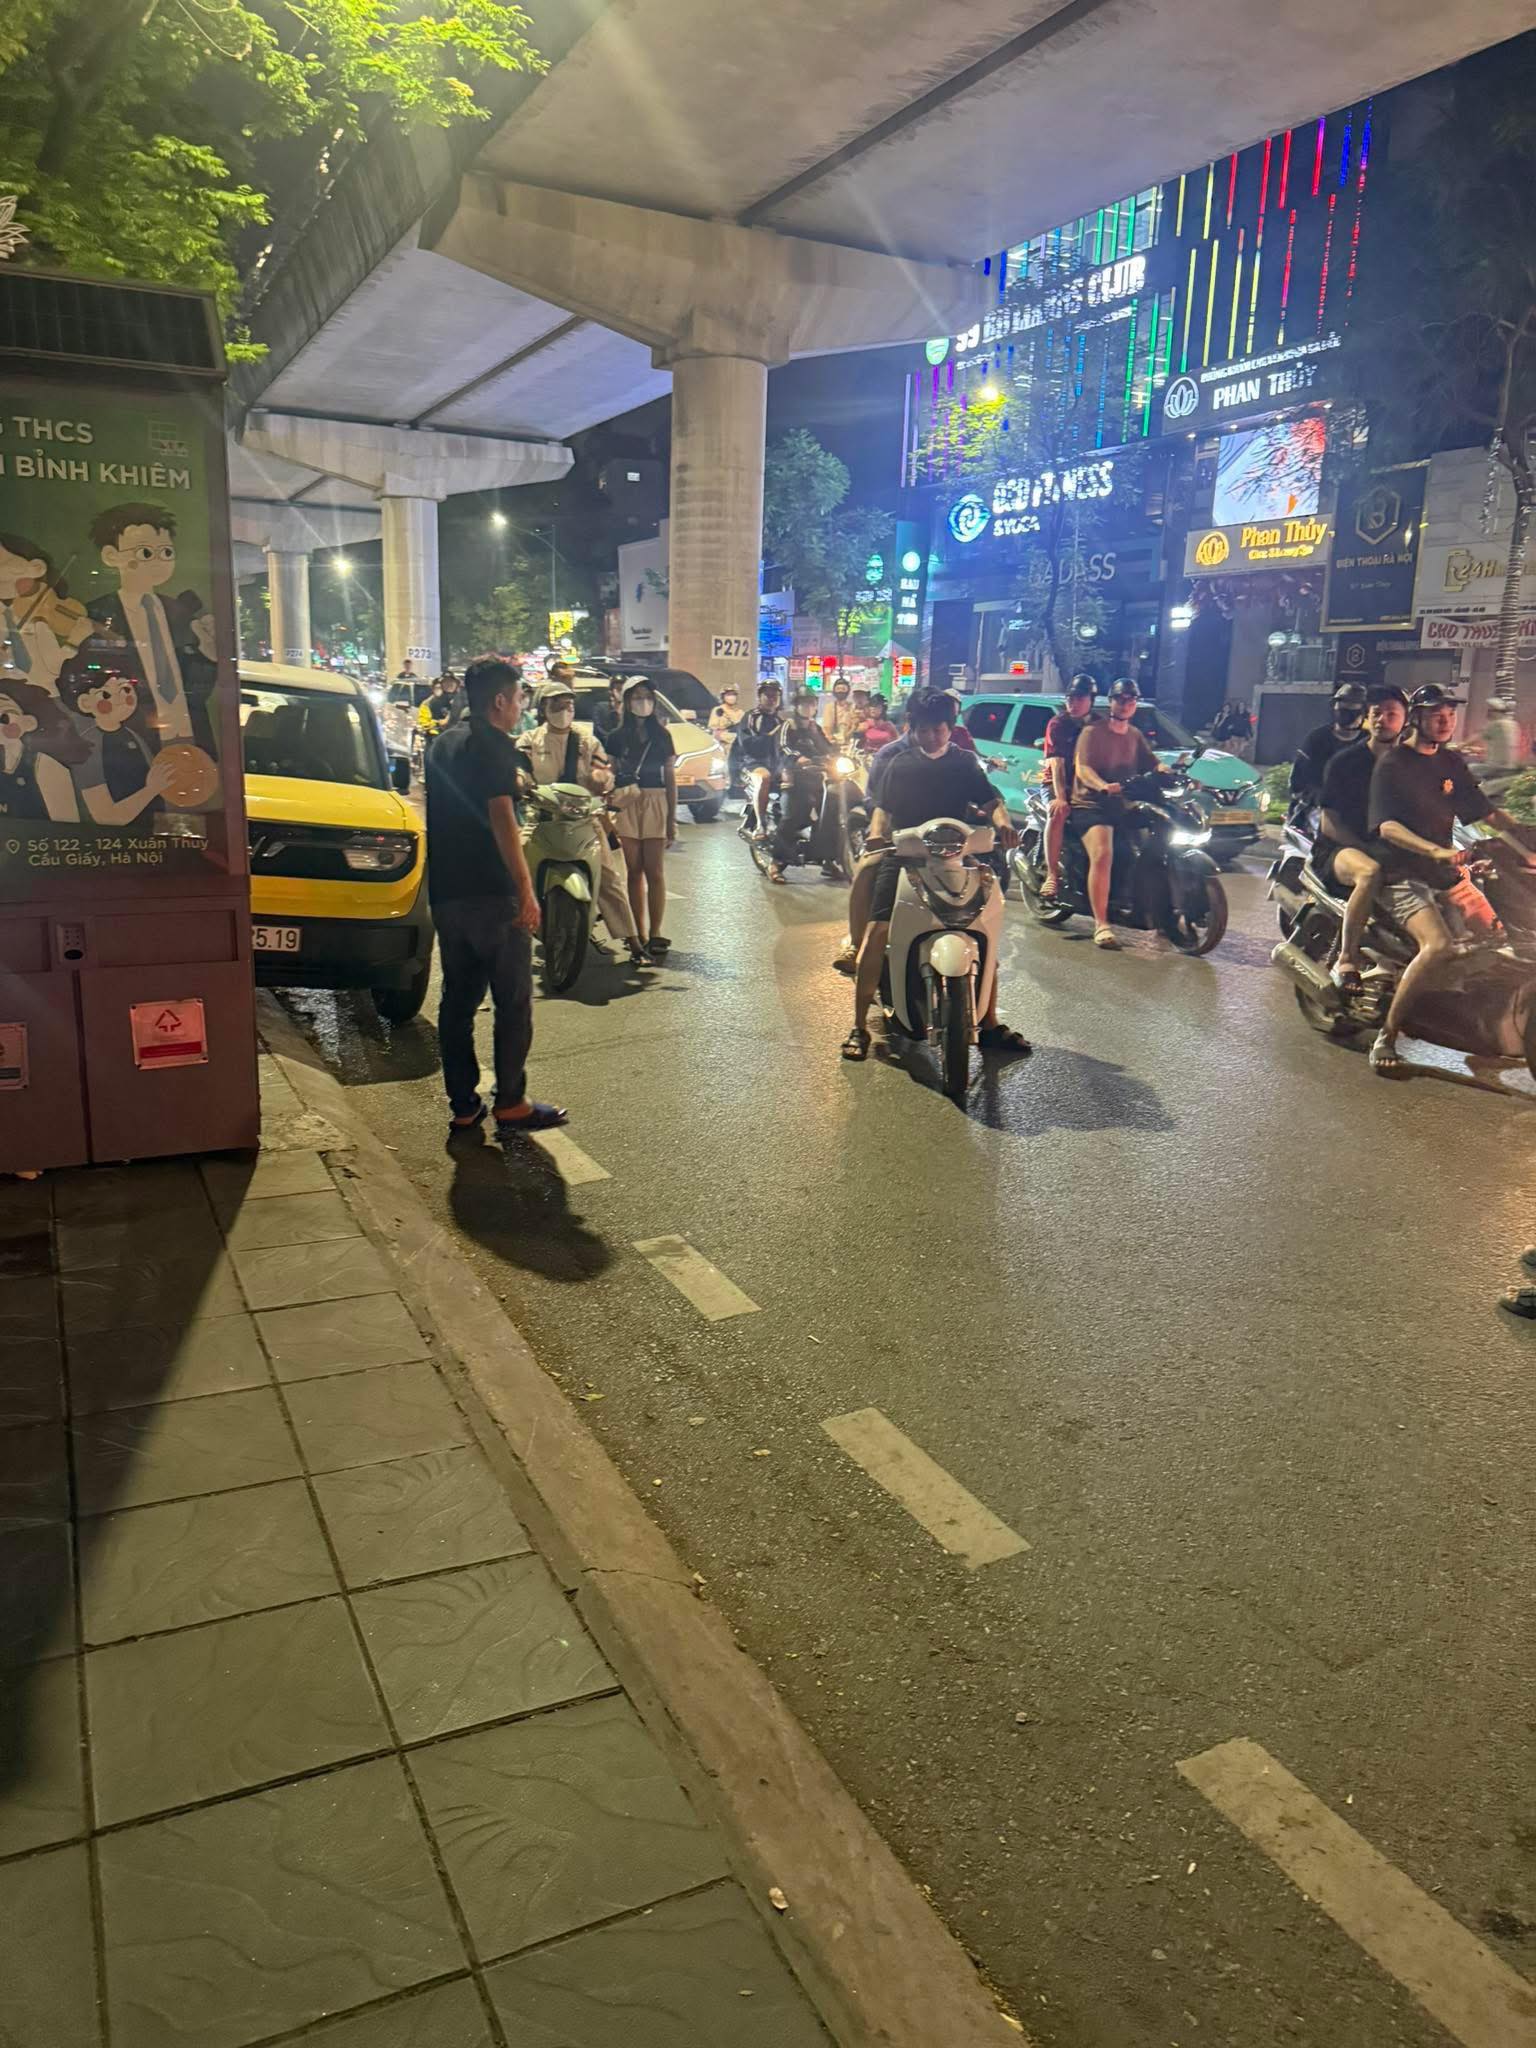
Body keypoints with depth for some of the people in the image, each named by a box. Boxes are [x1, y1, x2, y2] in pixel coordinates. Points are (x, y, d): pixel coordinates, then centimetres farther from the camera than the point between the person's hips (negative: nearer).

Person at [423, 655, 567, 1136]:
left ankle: (462, 1106, 14)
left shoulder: (444, 744, 16)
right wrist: (526, 889, -20)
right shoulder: (495, 745, -10)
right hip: (492, 895, -8)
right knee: (513, 1002, 0)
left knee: (457, 1000, 11)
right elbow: (501, 819, -20)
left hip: (446, 893, 8)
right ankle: (511, 1105, 3)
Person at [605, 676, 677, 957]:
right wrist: (607, 811, -4)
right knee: (634, 871, 2)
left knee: (654, 871, -4)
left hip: (655, 804, 0)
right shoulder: (616, 737, 10)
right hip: (625, 804, 0)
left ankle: (655, 934, -3)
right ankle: (640, 934, 5)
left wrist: (672, 819, 4)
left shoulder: (661, 735, 11)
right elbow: (608, 775, 8)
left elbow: (670, 778, 10)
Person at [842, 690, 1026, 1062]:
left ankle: (989, 1025, 10)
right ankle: (859, 1026, -12)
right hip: (902, 853, -2)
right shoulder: (895, 759, 11)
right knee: (877, 930, -18)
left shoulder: (964, 762, 12)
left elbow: (989, 798, 1)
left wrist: (1002, 822, -21)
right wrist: (877, 833, -17)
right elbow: (882, 804, 5)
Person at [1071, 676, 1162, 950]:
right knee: (1103, 854, -29)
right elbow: (1082, 768, -12)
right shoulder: (1093, 731, 1)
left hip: (1124, 806, 7)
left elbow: (1152, 765, 12)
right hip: (1091, 804, -7)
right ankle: (1101, 925, -29)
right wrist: (1103, 786, -33)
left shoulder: (1135, 736, 22)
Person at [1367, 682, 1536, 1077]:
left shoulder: (1451, 762, 13)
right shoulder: (1392, 763, -7)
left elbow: (1488, 814, 14)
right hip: (1403, 876, -7)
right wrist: (1436, 851, -34)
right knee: (1439, 947, -29)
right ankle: (1386, 1037, -21)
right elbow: (1386, 826, -19)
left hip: (1446, 873, 8)